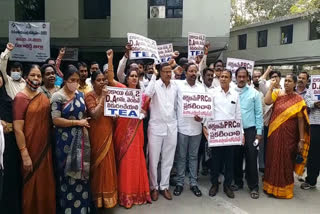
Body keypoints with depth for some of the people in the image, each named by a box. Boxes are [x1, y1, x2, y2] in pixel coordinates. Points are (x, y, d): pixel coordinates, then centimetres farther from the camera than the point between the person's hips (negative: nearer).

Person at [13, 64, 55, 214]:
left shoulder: (43, 96, 6)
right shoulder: (20, 98, -14)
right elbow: (18, 129, -17)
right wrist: (25, 155, -18)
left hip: (45, 147, 6)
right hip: (30, 149, -6)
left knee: (46, 183, 17)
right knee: (31, 185, 9)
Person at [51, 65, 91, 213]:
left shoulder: (80, 95, 8)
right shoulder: (57, 97, -8)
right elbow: (56, 120, -14)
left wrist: (84, 123, 0)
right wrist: (78, 122, -13)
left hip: (81, 139, 5)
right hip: (65, 141, -5)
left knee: (81, 174, 11)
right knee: (67, 175, 4)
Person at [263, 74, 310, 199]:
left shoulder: (298, 99, -3)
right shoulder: (277, 93, 3)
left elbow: (301, 121, -4)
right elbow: (267, 101, -16)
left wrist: (301, 140, -6)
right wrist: (271, 86, -9)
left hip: (289, 134, -2)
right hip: (274, 133, 2)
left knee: (286, 160, 8)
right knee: (273, 159, 10)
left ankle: (284, 189, 27)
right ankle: (272, 186, 29)